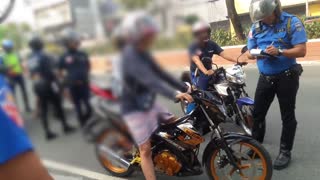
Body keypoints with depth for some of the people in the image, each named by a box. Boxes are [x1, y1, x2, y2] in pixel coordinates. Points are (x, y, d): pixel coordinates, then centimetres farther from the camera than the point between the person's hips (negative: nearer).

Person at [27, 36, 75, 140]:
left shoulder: (29, 59, 8)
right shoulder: (44, 56, -13)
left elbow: (31, 74, 11)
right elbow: (49, 72, -19)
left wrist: (36, 83, 17)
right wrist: (55, 83, -14)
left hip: (37, 87, 6)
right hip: (48, 86, -6)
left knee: (43, 110, 8)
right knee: (58, 106, 8)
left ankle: (48, 132, 12)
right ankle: (65, 126, 19)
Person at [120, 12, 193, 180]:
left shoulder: (143, 53, 5)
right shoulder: (131, 55, -24)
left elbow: (160, 74, 8)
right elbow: (150, 80, -37)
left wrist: (185, 87, 3)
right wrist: (174, 94, -47)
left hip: (148, 103, 9)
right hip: (134, 109, -9)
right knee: (146, 149, -6)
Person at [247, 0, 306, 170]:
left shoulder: (292, 22, -10)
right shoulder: (256, 26, 2)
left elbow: (301, 50, -15)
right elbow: (250, 51, 4)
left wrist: (279, 51, -31)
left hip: (287, 77, -4)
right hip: (265, 77, 4)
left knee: (287, 116, 6)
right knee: (257, 113, 9)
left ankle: (285, 151, 19)